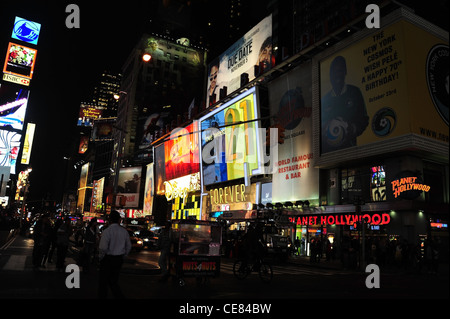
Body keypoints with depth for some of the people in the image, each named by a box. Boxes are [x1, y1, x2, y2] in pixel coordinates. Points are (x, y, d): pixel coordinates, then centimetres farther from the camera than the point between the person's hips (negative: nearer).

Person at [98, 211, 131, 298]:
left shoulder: (107, 231, -16)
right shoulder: (124, 231, 2)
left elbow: (103, 248, -20)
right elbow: (128, 247, 9)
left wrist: (100, 257, -3)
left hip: (108, 259, -5)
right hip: (119, 260, 5)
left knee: (103, 281, 12)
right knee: (114, 282, 16)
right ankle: (120, 296, 5)